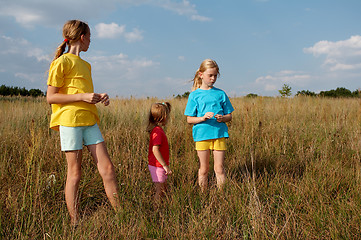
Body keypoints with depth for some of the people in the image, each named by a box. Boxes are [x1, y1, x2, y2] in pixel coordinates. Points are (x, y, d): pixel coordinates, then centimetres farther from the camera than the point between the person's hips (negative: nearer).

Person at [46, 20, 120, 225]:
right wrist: (83, 96, -14)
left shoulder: (85, 65, 22)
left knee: (108, 169, 1)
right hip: (69, 120, -7)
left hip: (89, 120, 7)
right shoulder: (62, 62, -3)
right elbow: (51, 97, -8)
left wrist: (99, 97, 7)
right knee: (75, 173, -2)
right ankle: (75, 224, 8)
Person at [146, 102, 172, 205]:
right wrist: (165, 166, -22)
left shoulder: (157, 129, 10)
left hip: (159, 166, 10)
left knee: (164, 190, 17)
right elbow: (155, 150, -26)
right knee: (160, 191, -2)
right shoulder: (157, 131, -21)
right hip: (158, 166, -10)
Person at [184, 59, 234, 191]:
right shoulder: (194, 95, 2)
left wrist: (222, 118, -12)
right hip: (201, 134, -1)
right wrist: (203, 118, -16)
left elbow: (229, 116, 11)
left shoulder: (220, 94, 7)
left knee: (219, 168, 3)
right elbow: (189, 119, 1)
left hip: (219, 133, 1)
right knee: (204, 169, 7)